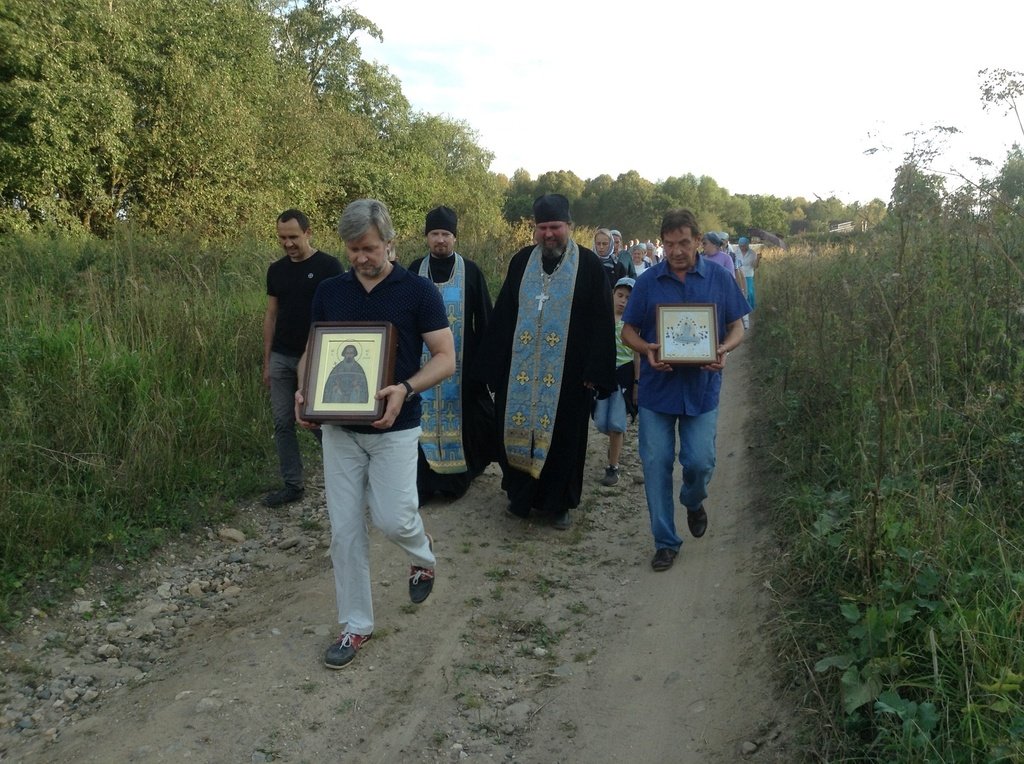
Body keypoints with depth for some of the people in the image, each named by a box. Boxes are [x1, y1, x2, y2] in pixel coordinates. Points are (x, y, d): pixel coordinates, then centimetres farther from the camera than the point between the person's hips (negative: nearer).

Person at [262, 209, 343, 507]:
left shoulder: (329, 266, -8)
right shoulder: (276, 270, 8)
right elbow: (271, 315, 12)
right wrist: (266, 361, 10)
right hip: (281, 358, 5)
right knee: (283, 424, 7)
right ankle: (293, 484, 17)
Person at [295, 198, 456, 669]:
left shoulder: (418, 291, -8)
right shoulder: (329, 292, 3)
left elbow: (445, 359, -8)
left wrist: (406, 389, -26)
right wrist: (305, 392, -9)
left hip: (394, 428, -3)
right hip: (339, 427, 4)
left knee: (392, 518, -8)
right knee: (345, 530, 5)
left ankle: (422, 554, 29)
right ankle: (356, 625, 20)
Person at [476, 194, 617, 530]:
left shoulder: (589, 265, -4)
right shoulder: (521, 261, 6)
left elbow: (602, 322, -5)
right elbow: (502, 316, 8)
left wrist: (595, 371, -11)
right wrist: (494, 364, 4)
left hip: (567, 373, -3)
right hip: (520, 370, 3)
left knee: (562, 436, 7)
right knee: (518, 430, 8)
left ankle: (559, 502, 23)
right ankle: (521, 494, 28)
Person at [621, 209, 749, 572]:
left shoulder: (720, 279, -1)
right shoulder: (649, 281, 0)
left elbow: (737, 328, 5)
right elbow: (628, 330, 5)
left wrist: (725, 349, -17)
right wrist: (647, 350, -16)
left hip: (701, 388, 0)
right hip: (657, 387, 1)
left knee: (700, 462, -4)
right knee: (656, 464, 2)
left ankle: (693, 502, 33)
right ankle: (665, 542, 17)